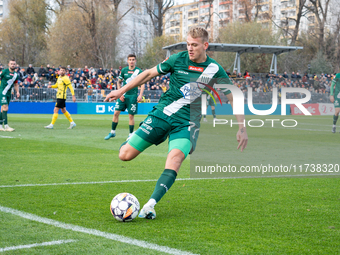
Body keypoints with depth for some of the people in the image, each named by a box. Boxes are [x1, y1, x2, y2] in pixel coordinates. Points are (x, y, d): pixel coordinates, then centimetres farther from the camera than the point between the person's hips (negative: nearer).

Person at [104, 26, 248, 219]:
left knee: (175, 157, -32)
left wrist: (242, 128, 0)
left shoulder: (215, 70, -2)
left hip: (187, 123, -1)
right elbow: (150, 73, 11)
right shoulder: (178, 59, 0)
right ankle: (132, 140, 30)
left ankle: (150, 205, -34)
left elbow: (234, 98, 6)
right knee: (125, 155, -8)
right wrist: (122, 91, 12)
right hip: (162, 114, 1)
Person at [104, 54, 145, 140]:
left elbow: (142, 83, -5)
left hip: (133, 96, -3)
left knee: (131, 115, -1)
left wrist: (140, 95, -16)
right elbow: (119, 82, 15)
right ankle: (112, 132, 11)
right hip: (123, 95, 3)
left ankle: (131, 134, 11)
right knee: (116, 113, -2)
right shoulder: (124, 70, 6)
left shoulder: (139, 71, -3)